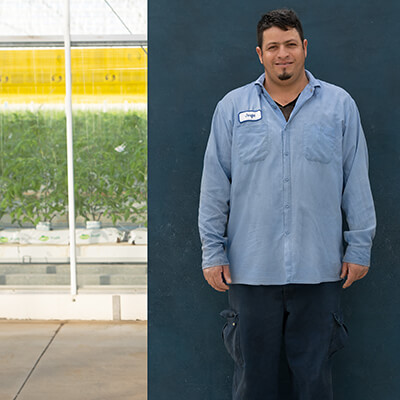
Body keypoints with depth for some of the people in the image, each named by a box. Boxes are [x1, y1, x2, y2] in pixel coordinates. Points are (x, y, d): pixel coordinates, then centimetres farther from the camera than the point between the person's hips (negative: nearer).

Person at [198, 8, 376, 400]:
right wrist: (213, 252, 1)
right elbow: (214, 187, 5)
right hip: (250, 269, 0)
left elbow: (357, 183, 6)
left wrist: (359, 248, 3)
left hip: (319, 269, 0)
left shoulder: (339, 105, 6)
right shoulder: (232, 107, 5)